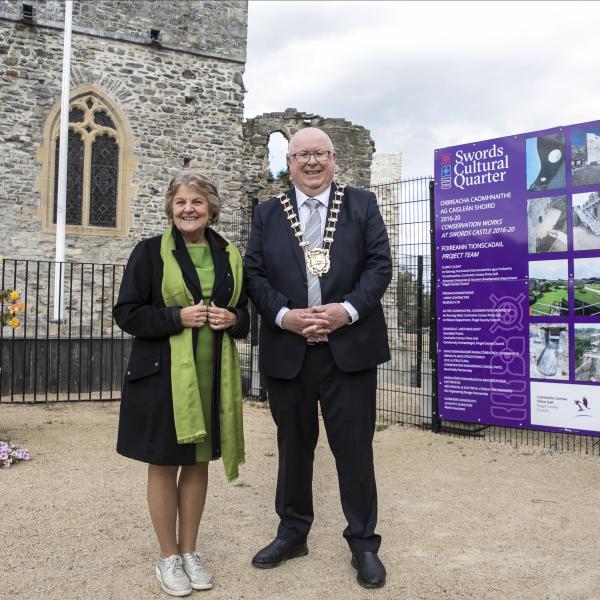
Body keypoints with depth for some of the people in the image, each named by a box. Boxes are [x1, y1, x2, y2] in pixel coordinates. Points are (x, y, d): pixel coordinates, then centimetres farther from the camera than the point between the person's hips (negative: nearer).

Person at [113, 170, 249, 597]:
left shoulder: (230, 255, 8)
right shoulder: (150, 252, -3)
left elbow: (244, 314, 15)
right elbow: (127, 313, -6)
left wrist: (232, 318, -7)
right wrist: (178, 317, -18)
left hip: (214, 375, 3)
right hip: (162, 373, -3)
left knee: (198, 462, 12)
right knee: (164, 464, 7)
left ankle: (190, 552, 29)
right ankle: (168, 557, 25)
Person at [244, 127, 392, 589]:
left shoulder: (362, 204, 7)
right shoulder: (267, 213, 10)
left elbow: (380, 264, 0)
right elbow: (255, 274, 3)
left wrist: (347, 310, -14)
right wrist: (284, 315, -12)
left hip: (349, 347, -1)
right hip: (287, 350, 2)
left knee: (355, 447, 5)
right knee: (293, 446, 15)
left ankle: (363, 542, 22)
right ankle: (293, 533, 33)